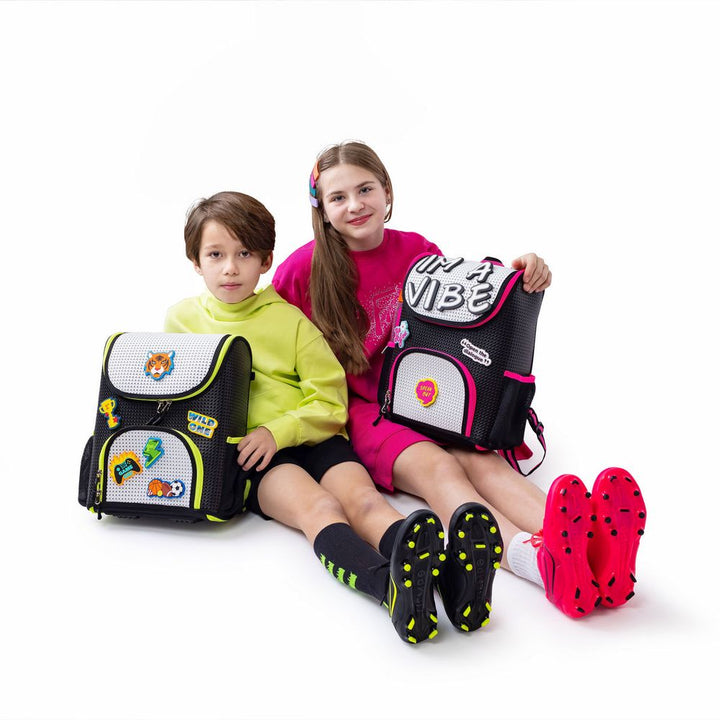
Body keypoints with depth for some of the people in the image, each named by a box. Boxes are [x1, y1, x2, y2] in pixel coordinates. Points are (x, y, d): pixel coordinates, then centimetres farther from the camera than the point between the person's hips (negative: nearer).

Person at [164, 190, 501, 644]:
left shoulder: (289, 320, 13)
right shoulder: (182, 320, 16)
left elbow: (330, 402, 8)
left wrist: (278, 431, -10)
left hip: (310, 438, 2)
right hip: (240, 456, -2)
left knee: (362, 496, -30)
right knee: (319, 508, -33)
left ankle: (442, 570, -56)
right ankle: (389, 584, -61)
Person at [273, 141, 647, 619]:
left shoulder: (417, 251, 9)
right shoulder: (304, 270, -2)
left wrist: (521, 275, -3)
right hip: (358, 411, -3)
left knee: (483, 462, -28)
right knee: (436, 467, -33)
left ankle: (591, 549, -55)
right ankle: (539, 560, -59)